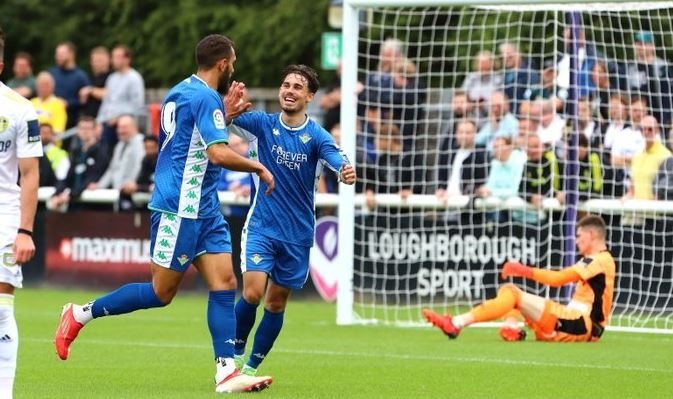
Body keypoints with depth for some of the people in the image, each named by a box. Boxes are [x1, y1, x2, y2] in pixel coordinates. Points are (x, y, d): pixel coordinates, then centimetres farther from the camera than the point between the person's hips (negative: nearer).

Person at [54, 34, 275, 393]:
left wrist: (227, 113, 23)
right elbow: (219, 153, -25)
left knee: (224, 283, -1)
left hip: (203, 209, 10)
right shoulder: (206, 98, -15)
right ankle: (80, 315, 11)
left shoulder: (179, 93, 14)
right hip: (180, 209, -10)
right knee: (161, 292, -2)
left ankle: (226, 372, -6)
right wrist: (259, 168, -11)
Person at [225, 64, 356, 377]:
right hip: (261, 227, -1)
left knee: (276, 303, 7)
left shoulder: (316, 136, -7)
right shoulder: (262, 124, -4)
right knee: (252, 292, -17)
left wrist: (347, 172, -50)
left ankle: (251, 367, 21)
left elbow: (337, 161, -25)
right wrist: (228, 110, -42)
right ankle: (235, 352, 5)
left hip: (298, 234, 1)